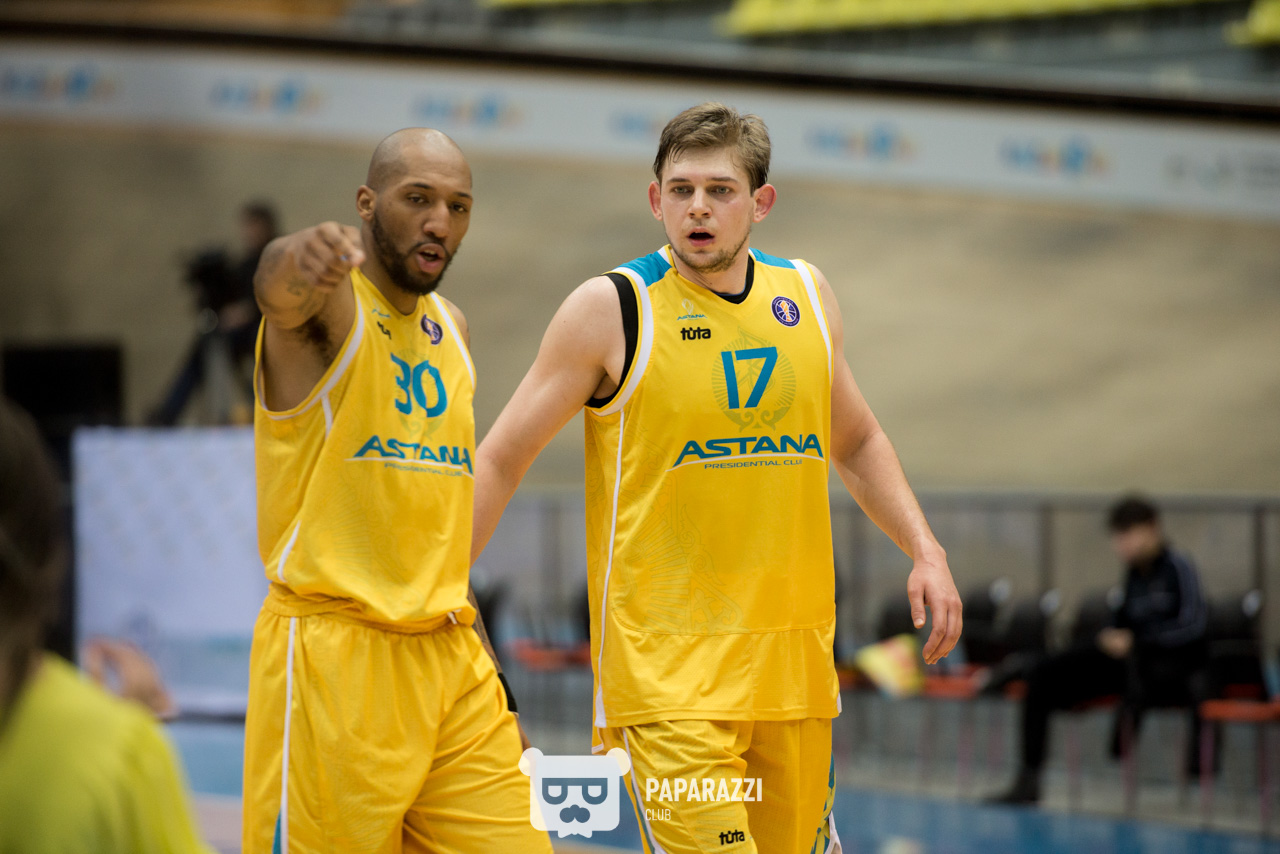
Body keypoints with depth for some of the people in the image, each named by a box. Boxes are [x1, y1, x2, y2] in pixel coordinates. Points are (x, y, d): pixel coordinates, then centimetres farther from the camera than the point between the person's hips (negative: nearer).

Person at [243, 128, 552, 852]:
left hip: (449, 658, 7)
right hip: (333, 656, -7)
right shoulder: (328, 303, -8)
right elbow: (279, 282, -34)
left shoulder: (450, 328, 15)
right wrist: (303, 257, -58)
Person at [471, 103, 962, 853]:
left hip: (794, 656, 5)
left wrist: (926, 552, 12)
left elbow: (855, 442, 24)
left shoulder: (806, 297, 9)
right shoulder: (610, 310, -5)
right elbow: (503, 459, 0)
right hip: (666, 670, -5)